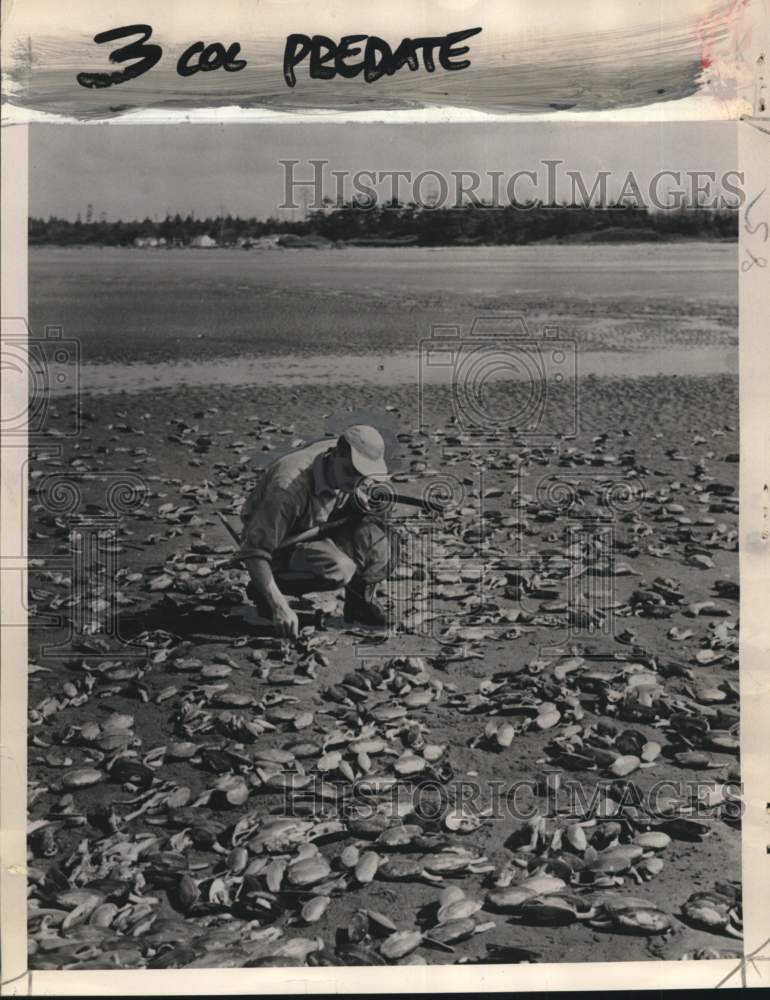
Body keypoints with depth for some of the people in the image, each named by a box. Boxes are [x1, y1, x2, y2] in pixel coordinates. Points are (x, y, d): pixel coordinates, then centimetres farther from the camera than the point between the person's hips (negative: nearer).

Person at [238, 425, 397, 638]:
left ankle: (360, 600, 4)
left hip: (318, 534, 6)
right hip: (279, 548, -6)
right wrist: (279, 607, -40)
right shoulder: (289, 486, -36)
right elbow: (253, 551, -34)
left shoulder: (343, 466, -14)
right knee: (338, 569, -34)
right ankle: (261, 590, -10)